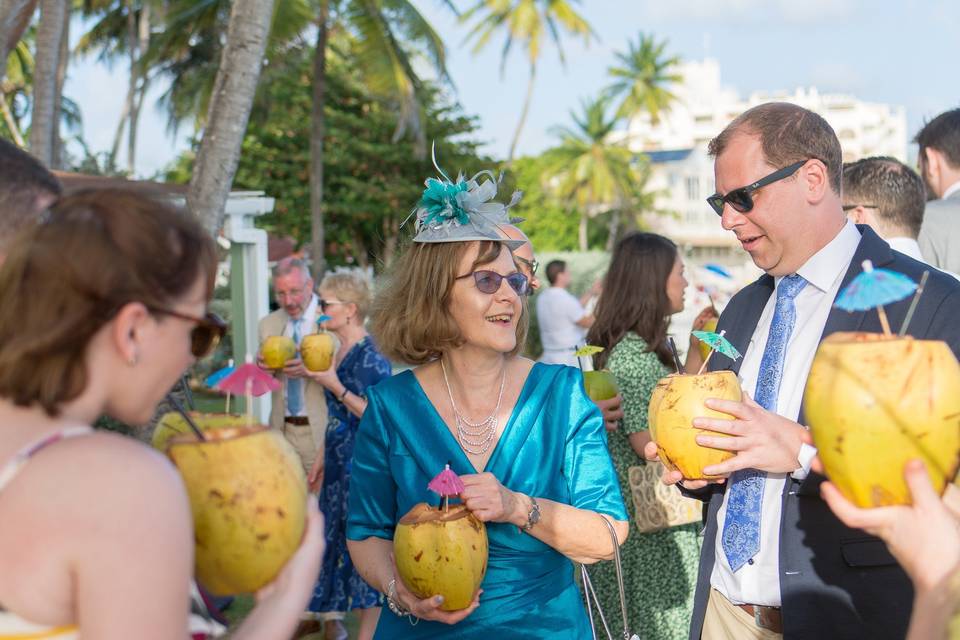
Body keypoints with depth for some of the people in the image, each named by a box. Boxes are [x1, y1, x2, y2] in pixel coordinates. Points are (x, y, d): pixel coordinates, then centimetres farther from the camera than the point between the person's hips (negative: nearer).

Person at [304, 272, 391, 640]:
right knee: (337, 536, 15)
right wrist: (323, 458, 20)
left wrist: (334, 386, -22)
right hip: (340, 461, 9)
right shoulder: (340, 351, 10)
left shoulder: (370, 356, -16)